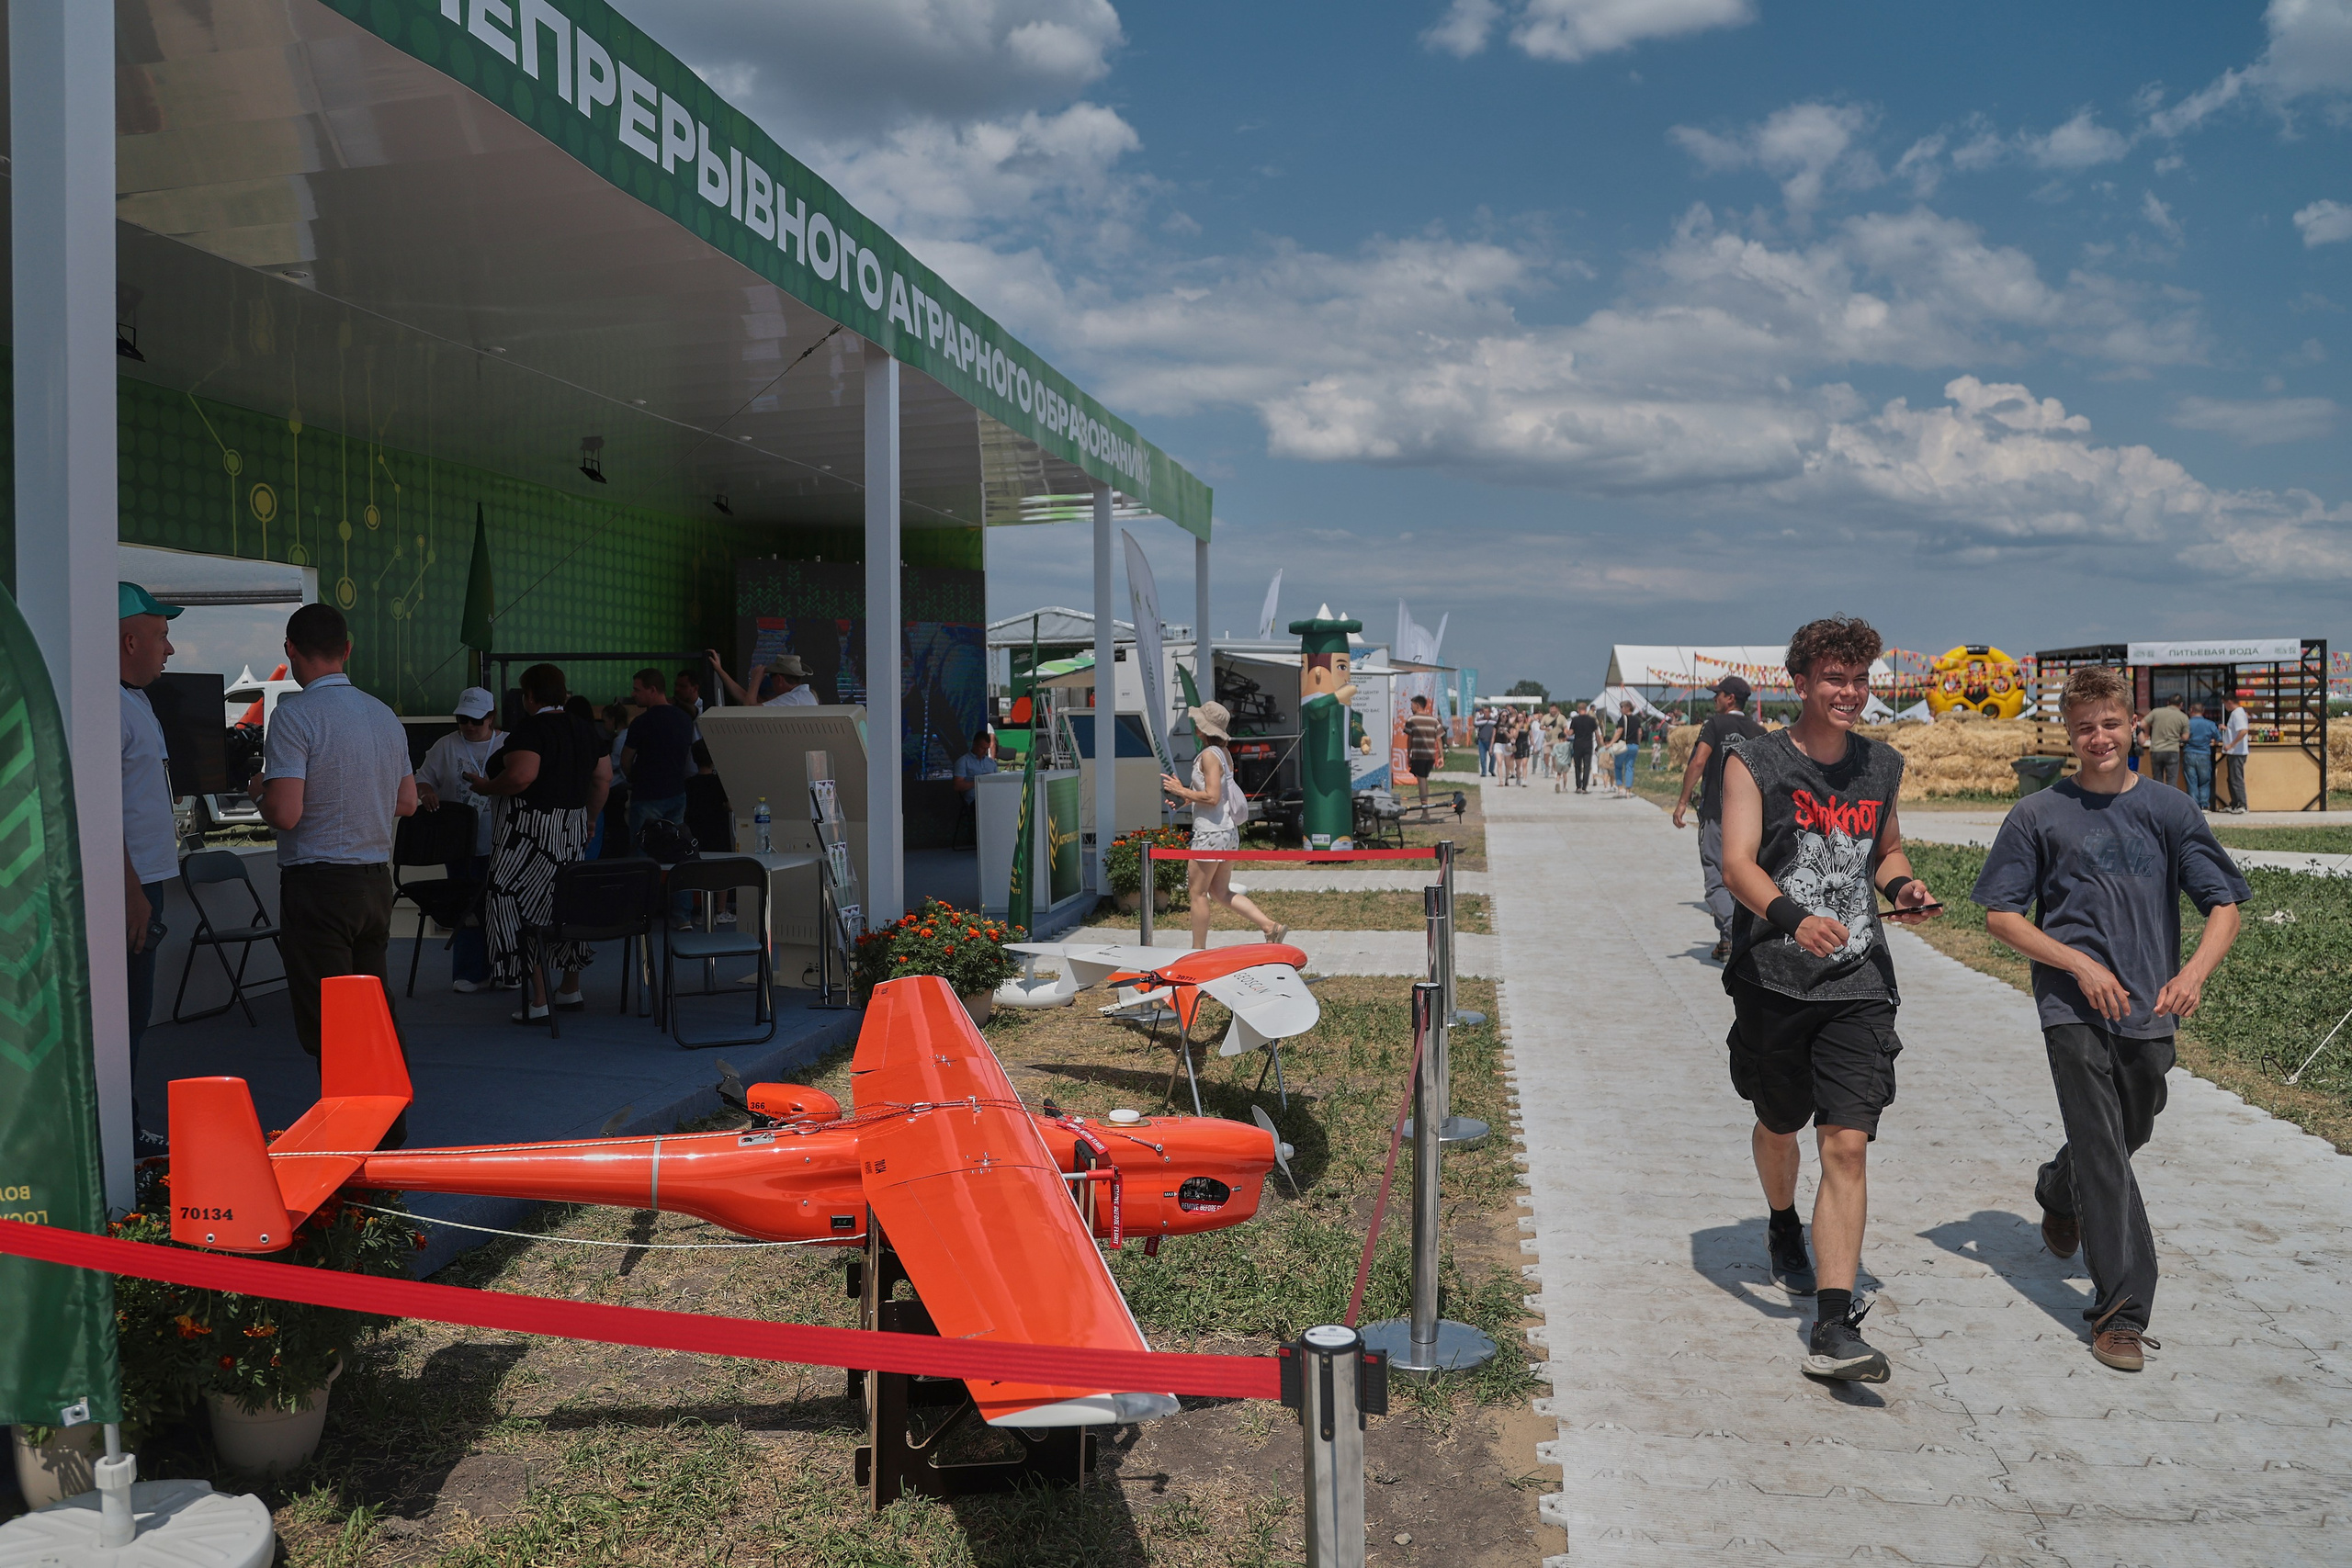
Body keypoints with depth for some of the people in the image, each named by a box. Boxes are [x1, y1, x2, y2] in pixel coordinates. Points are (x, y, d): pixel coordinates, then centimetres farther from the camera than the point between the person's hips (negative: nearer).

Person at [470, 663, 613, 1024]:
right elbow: (603, 778, 13)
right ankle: (571, 990, 29)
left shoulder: (530, 730, -14)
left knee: (519, 907, -3)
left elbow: (520, 777, -26)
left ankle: (538, 1001, -5)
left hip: (533, 831, -8)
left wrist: (486, 786, -8)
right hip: (573, 831, 8)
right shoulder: (584, 730, 10)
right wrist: (588, 819, 21)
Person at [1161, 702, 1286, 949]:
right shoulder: (1224, 754, 12)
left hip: (1210, 834, -9)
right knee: (1221, 893, 16)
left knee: (1198, 893, 4)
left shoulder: (1209, 755, -15)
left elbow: (1212, 798, -22)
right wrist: (1185, 794, 12)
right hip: (1229, 833, 9)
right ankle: (1271, 927, 8)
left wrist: (1181, 791, -12)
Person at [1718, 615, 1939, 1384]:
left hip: (1858, 983, 2)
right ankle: (1783, 1228, 51)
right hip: (1772, 980, -2)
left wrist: (1902, 884, 2)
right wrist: (1793, 917, -35)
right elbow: (1737, 864, -17)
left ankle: (1834, 1329, -8)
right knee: (1778, 1125, 18)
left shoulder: (1882, 766, 9)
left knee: (1848, 1146, -9)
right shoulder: (1755, 762, -5)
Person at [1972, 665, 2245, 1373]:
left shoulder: (2169, 810, 4)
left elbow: (2224, 905, 3)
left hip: (2149, 1010, 3)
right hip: (2073, 1007, -3)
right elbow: (2000, 914, -1)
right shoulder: (2038, 815, -1)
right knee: (2104, 1153, -9)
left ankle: (2058, 1192, 53)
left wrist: (2196, 970, -17)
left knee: (2131, 1132, 20)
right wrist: (2080, 963, -13)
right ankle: (2121, 1314, -5)